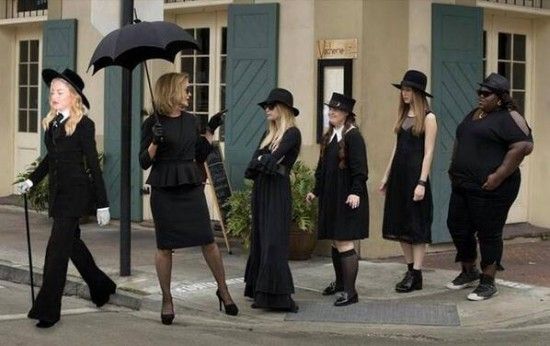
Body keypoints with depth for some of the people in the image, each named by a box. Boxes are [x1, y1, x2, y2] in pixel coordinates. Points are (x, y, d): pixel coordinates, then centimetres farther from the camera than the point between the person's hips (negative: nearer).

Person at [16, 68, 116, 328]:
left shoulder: (83, 125, -12)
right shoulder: (52, 123, 7)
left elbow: (93, 164, -11)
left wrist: (102, 204, -10)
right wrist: (32, 180, 9)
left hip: (75, 192, -8)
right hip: (57, 191, 8)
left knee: (57, 248, -9)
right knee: (71, 242, 19)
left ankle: (48, 310, -4)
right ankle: (101, 286, 38)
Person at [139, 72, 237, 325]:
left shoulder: (191, 121, 9)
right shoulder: (153, 123, -5)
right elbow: (144, 162, -6)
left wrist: (209, 134, 8)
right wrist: (155, 142, -21)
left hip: (191, 187, 4)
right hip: (164, 190, -4)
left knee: (208, 241, 2)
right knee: (164, 246, 2)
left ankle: (223, 290, 16)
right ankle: (167, 300, 14)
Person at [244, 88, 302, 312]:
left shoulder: (292, 133, -8)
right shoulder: (268, 134, 16)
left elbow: (274, 158, -18)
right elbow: (254, 163, 7)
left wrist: (262, 160, 0)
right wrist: (265, 160, -11)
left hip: (278, 190, -8)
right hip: (261, 189, 8)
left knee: (273, 241, -12)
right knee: (259, 239, 10)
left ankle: (278, 296, -14)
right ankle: (260, 290, 16)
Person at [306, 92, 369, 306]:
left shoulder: (353, 136, -12)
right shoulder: (329, 136, 13)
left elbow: (359, 168, -17)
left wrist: (356, 192, -25)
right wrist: (316, 191, 21)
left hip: (346, 198, -8)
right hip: (330, 196, 8)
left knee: (344, 242, -9)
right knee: (335, 241, 15)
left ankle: (350, 291, -6)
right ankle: (340, 282, 29)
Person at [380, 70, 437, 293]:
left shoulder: (428, 118, -7)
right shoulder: (402, 116, 12)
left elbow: (428, 152, -12)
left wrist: (422, 182, -17)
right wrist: (386, 176, 14)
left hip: (415, 174, -7)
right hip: (398, 174, 7)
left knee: (416, 224, -2)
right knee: (399, 223, 8)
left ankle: (416, 275, 3)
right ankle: (410, 270, 17)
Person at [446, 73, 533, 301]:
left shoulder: (508, 118, -10)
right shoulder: (473, 115, 17)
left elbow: (523, 147, -20)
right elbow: (460, 142, 29)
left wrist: (499, 176, -23)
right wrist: (455, 168, 17)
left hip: (490, 188, -9)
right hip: (463, 186, 9)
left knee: (488, 234, -2)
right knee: (457, 227, 12)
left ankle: (488, 282, 9)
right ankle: (469, 272, 31)